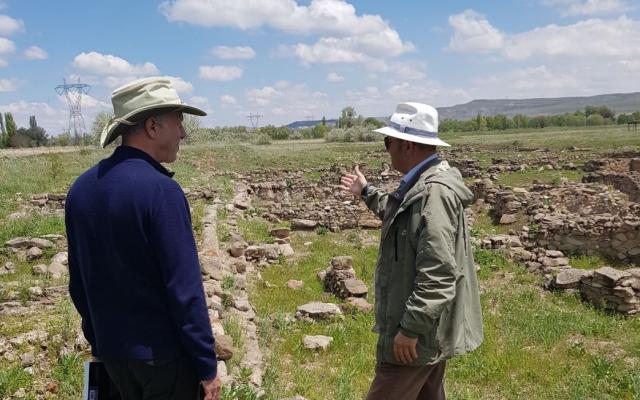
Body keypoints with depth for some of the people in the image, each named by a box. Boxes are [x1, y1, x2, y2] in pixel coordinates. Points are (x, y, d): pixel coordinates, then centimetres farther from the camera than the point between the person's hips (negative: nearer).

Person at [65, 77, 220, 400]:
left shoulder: (80, 188, 0)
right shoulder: (160, 190, -22)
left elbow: (78, 282, 7)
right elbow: (185, 289, -22)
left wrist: (98, 341, 18)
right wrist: (208, 366, -13)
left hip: (112, 351, 7)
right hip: (165, 352, -6)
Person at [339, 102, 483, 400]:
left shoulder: (434, 192, -26)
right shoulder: (424, 184, 8)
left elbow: (438, 272, -30)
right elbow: (402, 216, 30)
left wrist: (411, 328, -26)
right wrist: (366, 192, 35)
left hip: (420, 330, -10)